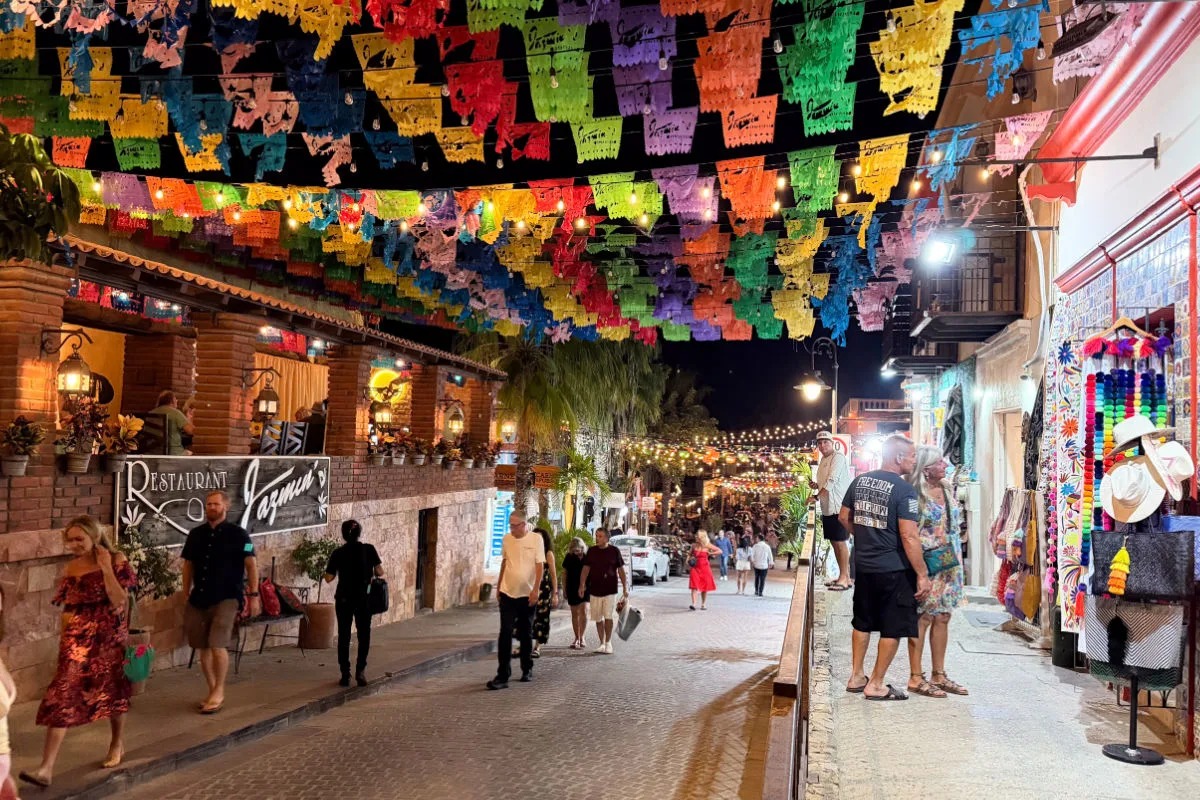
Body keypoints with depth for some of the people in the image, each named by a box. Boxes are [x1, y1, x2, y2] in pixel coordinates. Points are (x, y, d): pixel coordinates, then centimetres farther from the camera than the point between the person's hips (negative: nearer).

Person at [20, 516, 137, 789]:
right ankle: (46, 768, -6)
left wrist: (106, 569, -19)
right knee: (62, 696, -6)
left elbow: (119, 602, -18)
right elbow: (67, 607, 12)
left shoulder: (117, 562, -8)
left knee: (111, 691, 14)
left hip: (108, 638, -3)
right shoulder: (71, 568, 3)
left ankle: (118, 743, 39)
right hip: (76, 638, 3)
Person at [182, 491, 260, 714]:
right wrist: (186, 595, 11)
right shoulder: (196, 534, 8)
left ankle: (219, 692, 3)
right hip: (199, 599, 5)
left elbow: (251, 565, -4)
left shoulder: (238, 534, -5)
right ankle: (213, 692, 22)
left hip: (226, 597, -5)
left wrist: (253, 595, -9)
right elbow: (188, 565, 15)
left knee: (217, 645, -14)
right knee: (203, 648, 8)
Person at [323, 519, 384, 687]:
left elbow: (328, 578, 0)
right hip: (363, 598, 0)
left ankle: (345, 675, 9)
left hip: (343, 599, 0)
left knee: (344, 636, 9)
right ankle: (360, 669, -3)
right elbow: (380, 572, -7)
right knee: (364, 635, 11)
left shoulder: (338, 553, -5)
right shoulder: (369, 549, -6)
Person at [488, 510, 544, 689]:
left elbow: (540, 566, -9)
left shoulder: (536, 539, -7)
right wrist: (499, 586, 17)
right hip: (508, 594, 2)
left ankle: (527, 670, 28)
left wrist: (535, 590, -16)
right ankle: (502, 676, -7)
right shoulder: (507, 539, 4)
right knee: (505, 634, -6)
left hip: (527, 595, -2)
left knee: (526, 635, 12)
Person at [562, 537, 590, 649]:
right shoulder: (569, 557, -1)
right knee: (575, 614, 8)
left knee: (583, 611, -14)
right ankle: (577, 638, 19)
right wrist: (564, 589, 5)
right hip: (572, 588, 2)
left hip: (585, 587, -2)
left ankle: (582, 638, -11)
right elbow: (565, 573, 7)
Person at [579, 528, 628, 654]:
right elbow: (586, 568, 6)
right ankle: (602, 644, 17)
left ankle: (608, 644, 4)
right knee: (598, 619, 7)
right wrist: (582, 585, -6)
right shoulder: (591, 551, 5)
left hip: (610, 590, -3)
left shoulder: (614, 551, -1)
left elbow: (621, 570, 3)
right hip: (595, 590, 3)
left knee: (608, 617, -7)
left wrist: (625, 588, -1)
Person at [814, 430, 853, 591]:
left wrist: (817, 496, -18)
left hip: (839, 507, -9)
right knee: (834, 541, 12)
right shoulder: (823, 460, 18)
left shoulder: (838, 457, -11)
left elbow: (832, 481, -20)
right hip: (827, 508, 9)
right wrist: (817, 485, 6)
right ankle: (843, 576, 19)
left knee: (840, 541, -7)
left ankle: (845, 578, -3)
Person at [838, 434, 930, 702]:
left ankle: (856, 677, 27)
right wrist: (922, 575, -15)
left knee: (863, 622, 19)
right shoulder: (903, 489, -16)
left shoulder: (860, 481, 4)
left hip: (863, 566, 7)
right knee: (893, 628, 6)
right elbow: (909, 536, -20)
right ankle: (876, 685, 12)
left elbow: (844, 517, 13)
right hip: (893, 569, -7)